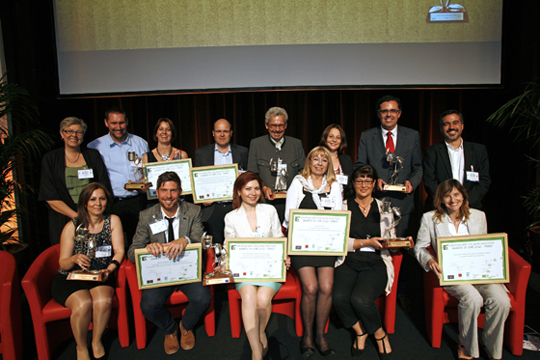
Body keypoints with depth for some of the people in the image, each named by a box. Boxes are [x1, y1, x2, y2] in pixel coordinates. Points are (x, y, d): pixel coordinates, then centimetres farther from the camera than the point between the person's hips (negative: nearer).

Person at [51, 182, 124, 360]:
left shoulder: (113, 221, 2)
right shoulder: (72, 227, -3)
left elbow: (119, 251, -2)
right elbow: (63, 263, -3)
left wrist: (109, 269, -21)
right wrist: (75, 259, -26)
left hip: (100, 278, 1)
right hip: (70, 279, -1)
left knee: (103, 301, -30)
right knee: (83, 304, -30)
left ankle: (97, 341, -1)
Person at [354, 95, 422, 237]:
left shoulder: (412, 136, 9)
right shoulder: (366, 136, 6)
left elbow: (417, 167, 11)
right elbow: (359, 166, 5)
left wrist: (411, 182, -10)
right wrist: (374, 180, -12)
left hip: (402, 203, 1)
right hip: (375, 200, -1)